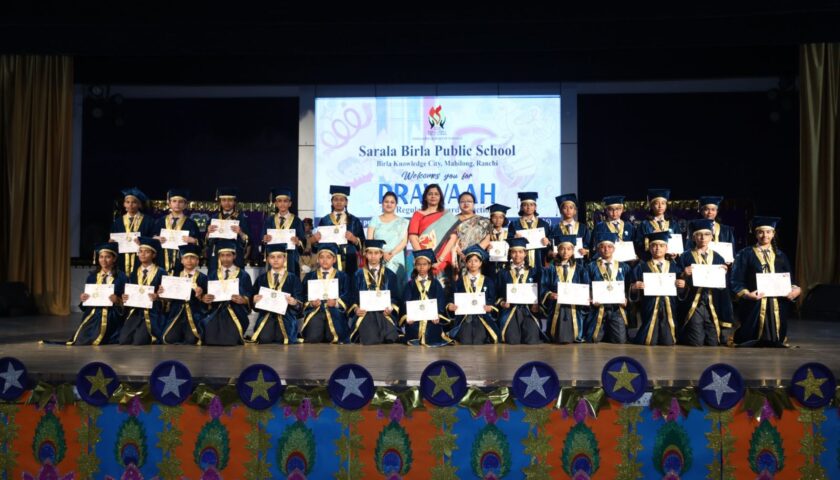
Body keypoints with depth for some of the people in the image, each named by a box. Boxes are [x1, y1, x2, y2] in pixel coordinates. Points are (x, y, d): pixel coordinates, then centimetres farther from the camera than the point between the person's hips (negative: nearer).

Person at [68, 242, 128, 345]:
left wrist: (118, 301, -21)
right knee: (80, 341, -14)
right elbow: (86, 300, 18)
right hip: (92, 315, 4)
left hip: (111, 317, -4)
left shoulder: (121, 277, 0)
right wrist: (83, 299, -4)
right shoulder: (92, 276, 13)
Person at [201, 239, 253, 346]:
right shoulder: (212, 275, 15)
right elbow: (206, 297, 13)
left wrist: (243, 300, -19)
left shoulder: (243, 275, 7)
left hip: (236, 314, -2)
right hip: (216, 313, 2)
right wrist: (204, 299, -11)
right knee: (210, 339, -25)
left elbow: (250, 298, 4)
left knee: (230, 340, -29)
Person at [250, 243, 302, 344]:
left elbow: (300, 303, 3)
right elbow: (252, 301, 13)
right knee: (265, 340, -19)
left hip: (286, 318, -2)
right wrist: (254, 300, -9)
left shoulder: (293, 278, 7)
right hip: (265, 317, 2)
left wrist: (295, 302, -19)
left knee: (281, 340, -21)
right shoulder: (261, 278, 14)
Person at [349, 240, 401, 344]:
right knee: (369, 341, -29)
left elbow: (395, 297, 10)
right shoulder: (359, 274, 14)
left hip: (384, 313, 1)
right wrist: (356, 309, -12)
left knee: (389, 339, -28)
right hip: (364, 314, 0)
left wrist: (391, 308, -11)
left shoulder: (390, 275, 15)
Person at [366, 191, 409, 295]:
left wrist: (392, 253, -12)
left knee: (396, 290, -12)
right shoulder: (375, 220, 13)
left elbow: (404, 241, 3)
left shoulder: (402, 222, 12)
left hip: (396, 262, 0)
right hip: (377, 261, 0)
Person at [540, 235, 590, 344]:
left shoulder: (580, 269, 13)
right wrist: (549, 295, -17)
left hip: (574, 309, 0)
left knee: (570, 339, -9)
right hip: (556, 309, 0)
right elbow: (544, 288, 3)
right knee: (558, 340, -9)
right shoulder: (550, 269, 10)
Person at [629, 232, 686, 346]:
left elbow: (682, 294, 9)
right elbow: (633, 296, 2)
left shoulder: (674, 267, 13)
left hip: (669, 311, 1)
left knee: (669, 345, 0)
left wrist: (682, 286, -11)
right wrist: (634, 288, -19)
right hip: (649, 311, -1)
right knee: (648, 346, -4)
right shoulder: (641, 268, 8)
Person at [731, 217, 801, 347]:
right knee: (753, 342, -3)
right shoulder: (745, 255, 4)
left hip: (777, 306, 3)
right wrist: (747, 294, -21)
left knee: (775, 342, 2)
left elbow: (789, 281, 15)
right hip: (754, 305, -3)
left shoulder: (780, 256, 16)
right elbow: (737, 282, -2)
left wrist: (794, 289, -7)